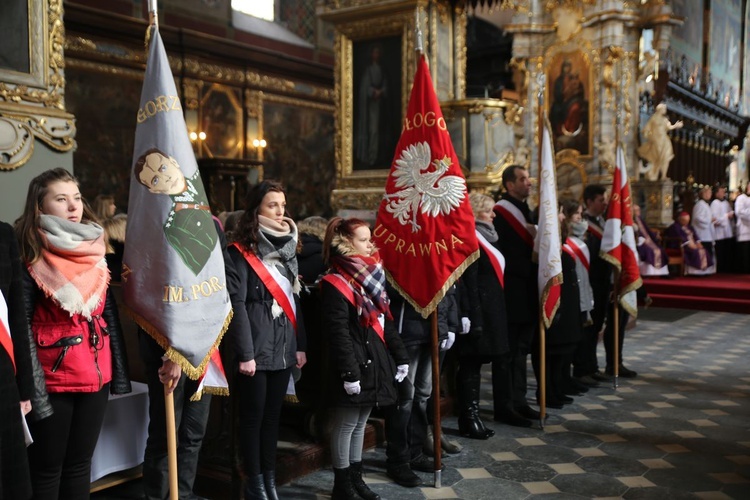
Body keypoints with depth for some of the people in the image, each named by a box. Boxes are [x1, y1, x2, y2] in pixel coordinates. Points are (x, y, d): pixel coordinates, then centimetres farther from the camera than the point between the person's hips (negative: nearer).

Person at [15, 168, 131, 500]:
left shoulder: (94, 252, 8)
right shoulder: (30, 256, -10)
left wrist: (119, 372, 10)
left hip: (95, 373, 5)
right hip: (52, 377, -5)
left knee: (80, 463, 15)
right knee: (47, 468, 7)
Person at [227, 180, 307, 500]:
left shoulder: (287, 248, 11)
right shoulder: (241, 251, -9)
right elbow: (237, 304, -14)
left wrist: (300, 344, 10)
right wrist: (245, 353, -17)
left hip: (283, 347, 6)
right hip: (256, 349, -6)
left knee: (273, 415, 13)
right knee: (253, 417, 4)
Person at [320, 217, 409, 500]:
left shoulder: (372, 276, 13)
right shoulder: (336, 283, -14)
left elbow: (384, 322, 16)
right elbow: (338, 333, -19)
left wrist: (400, 355, 12)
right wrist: (349, 372, -21)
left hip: (375, 360, 8)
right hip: (355, 362, -8)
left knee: (360, 422, 17)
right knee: (346, 424, 3)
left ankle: (356, 477, 28)